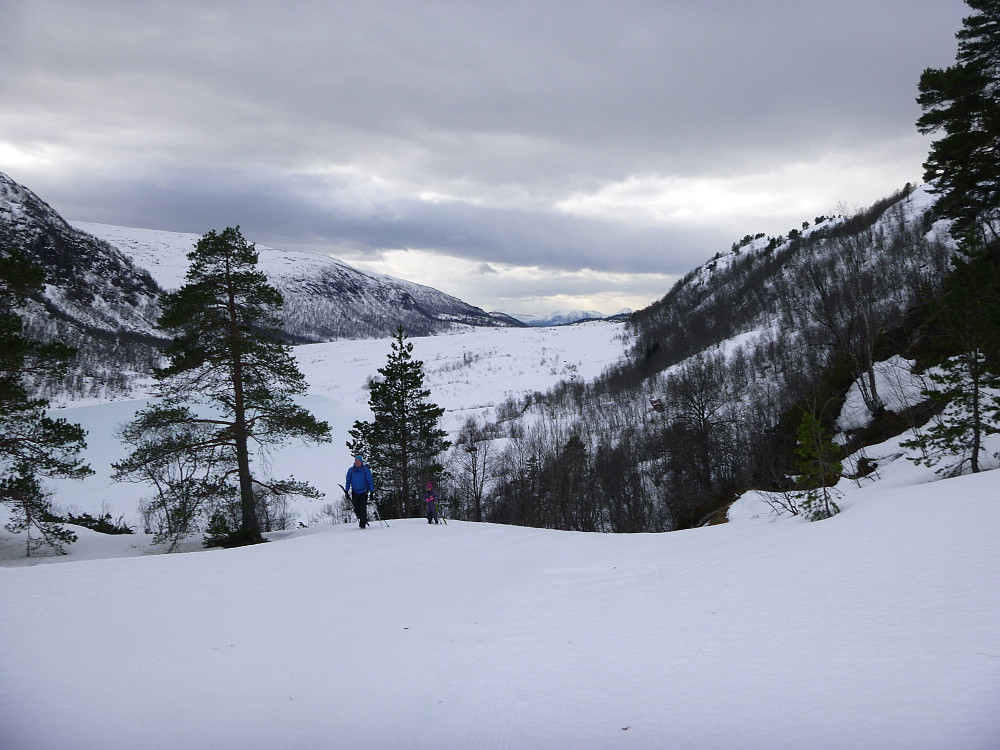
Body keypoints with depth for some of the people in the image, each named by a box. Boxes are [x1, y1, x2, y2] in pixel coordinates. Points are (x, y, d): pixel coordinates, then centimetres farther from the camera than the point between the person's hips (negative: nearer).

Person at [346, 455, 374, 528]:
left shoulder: (365, 470, -4)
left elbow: (370, 481, -2)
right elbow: (348, 481, 13)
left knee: (363, 508, -10)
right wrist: (347, 491, 9)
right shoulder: (351, 470, 4)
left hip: (363, 492, -3)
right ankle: (362, 519, 26)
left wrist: (372, 491, -6)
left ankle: (363, 524, -3)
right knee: (356, 509, 3)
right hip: (355, 492, 3)